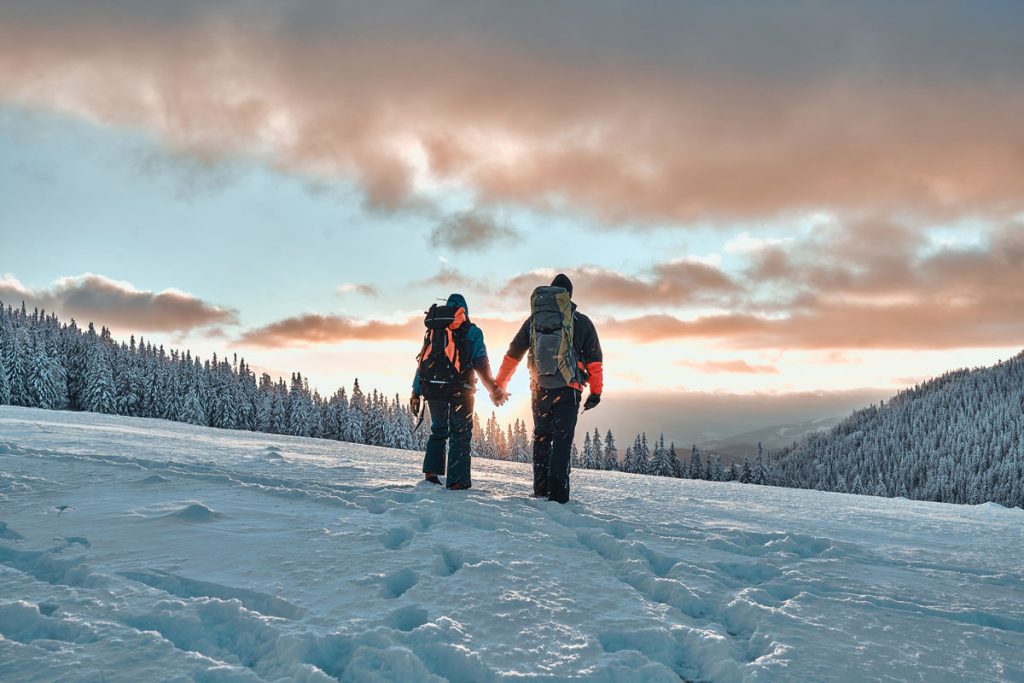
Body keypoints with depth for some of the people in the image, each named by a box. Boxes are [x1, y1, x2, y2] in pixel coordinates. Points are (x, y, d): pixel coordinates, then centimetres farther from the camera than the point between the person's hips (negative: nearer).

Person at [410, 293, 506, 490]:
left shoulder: (433, 330, 17)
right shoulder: (471, 332, 5)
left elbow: (422, 362, 15)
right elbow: (481, 363, -3)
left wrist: (416, 393, 16)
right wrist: (493, 389, 0)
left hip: (432, 387, 4)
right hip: (459, 389, -4)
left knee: (438, 429, 21)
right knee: (461, 432, 5)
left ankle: (431, 472, 13)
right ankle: (456, 480, -2)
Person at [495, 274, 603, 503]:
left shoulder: (533, 320, 10)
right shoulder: (582, 322, 2)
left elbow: (512, 355, 13)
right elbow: (594, 360, 3)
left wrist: (499, 385, 20)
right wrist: (596, 391, 9)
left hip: (540, 390, 3)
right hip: (568, 390, -3)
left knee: (541, 439, 15)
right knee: (562, 441, -1)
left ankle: (540, 490, 14)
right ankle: (557, 494, -8)